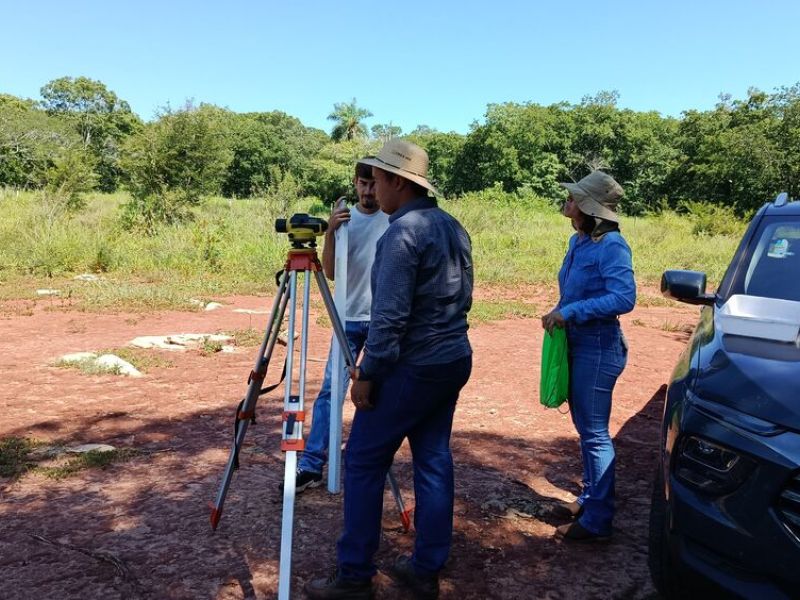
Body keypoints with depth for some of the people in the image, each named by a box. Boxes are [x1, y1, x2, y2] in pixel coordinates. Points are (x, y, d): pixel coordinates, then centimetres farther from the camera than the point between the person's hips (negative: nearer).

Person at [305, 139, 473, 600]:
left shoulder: (403, 232, -17)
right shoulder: (454, 227, 10)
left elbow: (390, 315, -20)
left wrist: (368, 373, -13)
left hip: (412, 367, -9)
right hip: (455, 359, 9)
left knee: (364, 462, 2)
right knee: (434, 460, 12)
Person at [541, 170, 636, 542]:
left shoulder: (611, 246, -18)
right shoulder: (578, 242, 8)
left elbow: (624, 298, -26)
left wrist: (571, 312, -25)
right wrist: (559, 311, 4)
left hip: (598, 347, -9)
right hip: (577, 343, 9)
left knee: (594, 433, -1)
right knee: (584, 427, 19)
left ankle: (597, 522, 11)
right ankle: (590, 498, 34)